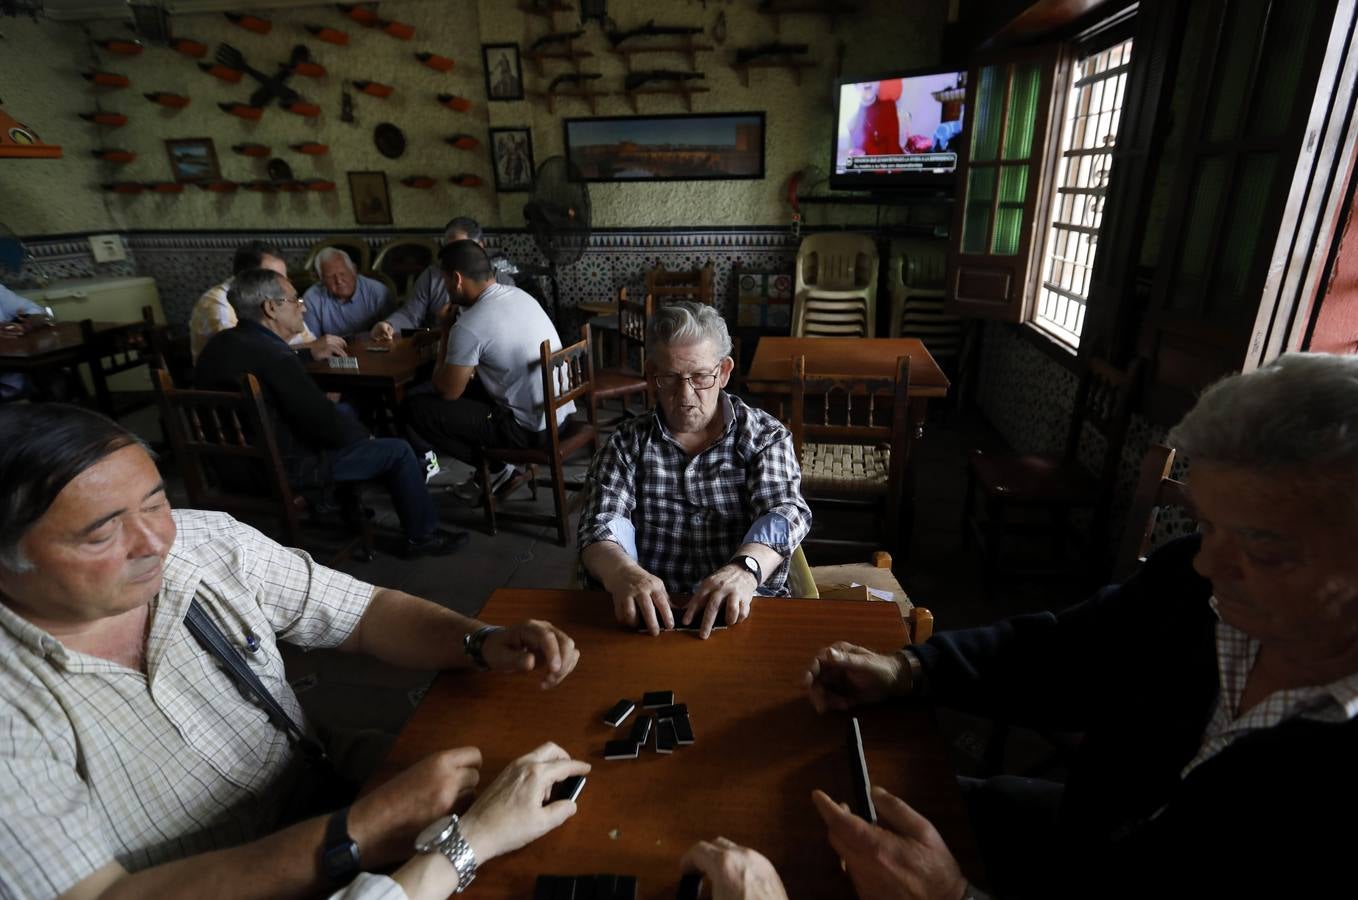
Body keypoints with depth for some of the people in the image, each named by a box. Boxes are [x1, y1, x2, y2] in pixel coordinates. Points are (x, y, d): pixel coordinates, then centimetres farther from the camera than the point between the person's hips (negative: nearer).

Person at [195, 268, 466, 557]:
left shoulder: (219, 343, 0)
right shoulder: (275, 357, -29)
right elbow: (328, 425, -25)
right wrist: (363, 432, -4)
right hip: (281, 469, -10)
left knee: (345, 411, 26)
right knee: (398, 451, -1)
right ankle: (422, 536, 15)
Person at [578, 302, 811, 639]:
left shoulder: (765, 436, 5)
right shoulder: (627, 444, 6)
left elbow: (785, 511, -10)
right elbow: (601, 526, -5)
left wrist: (744, 568, -33)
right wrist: (622, 572, -30)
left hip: (746, 609, -1)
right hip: (652, 611, 2)